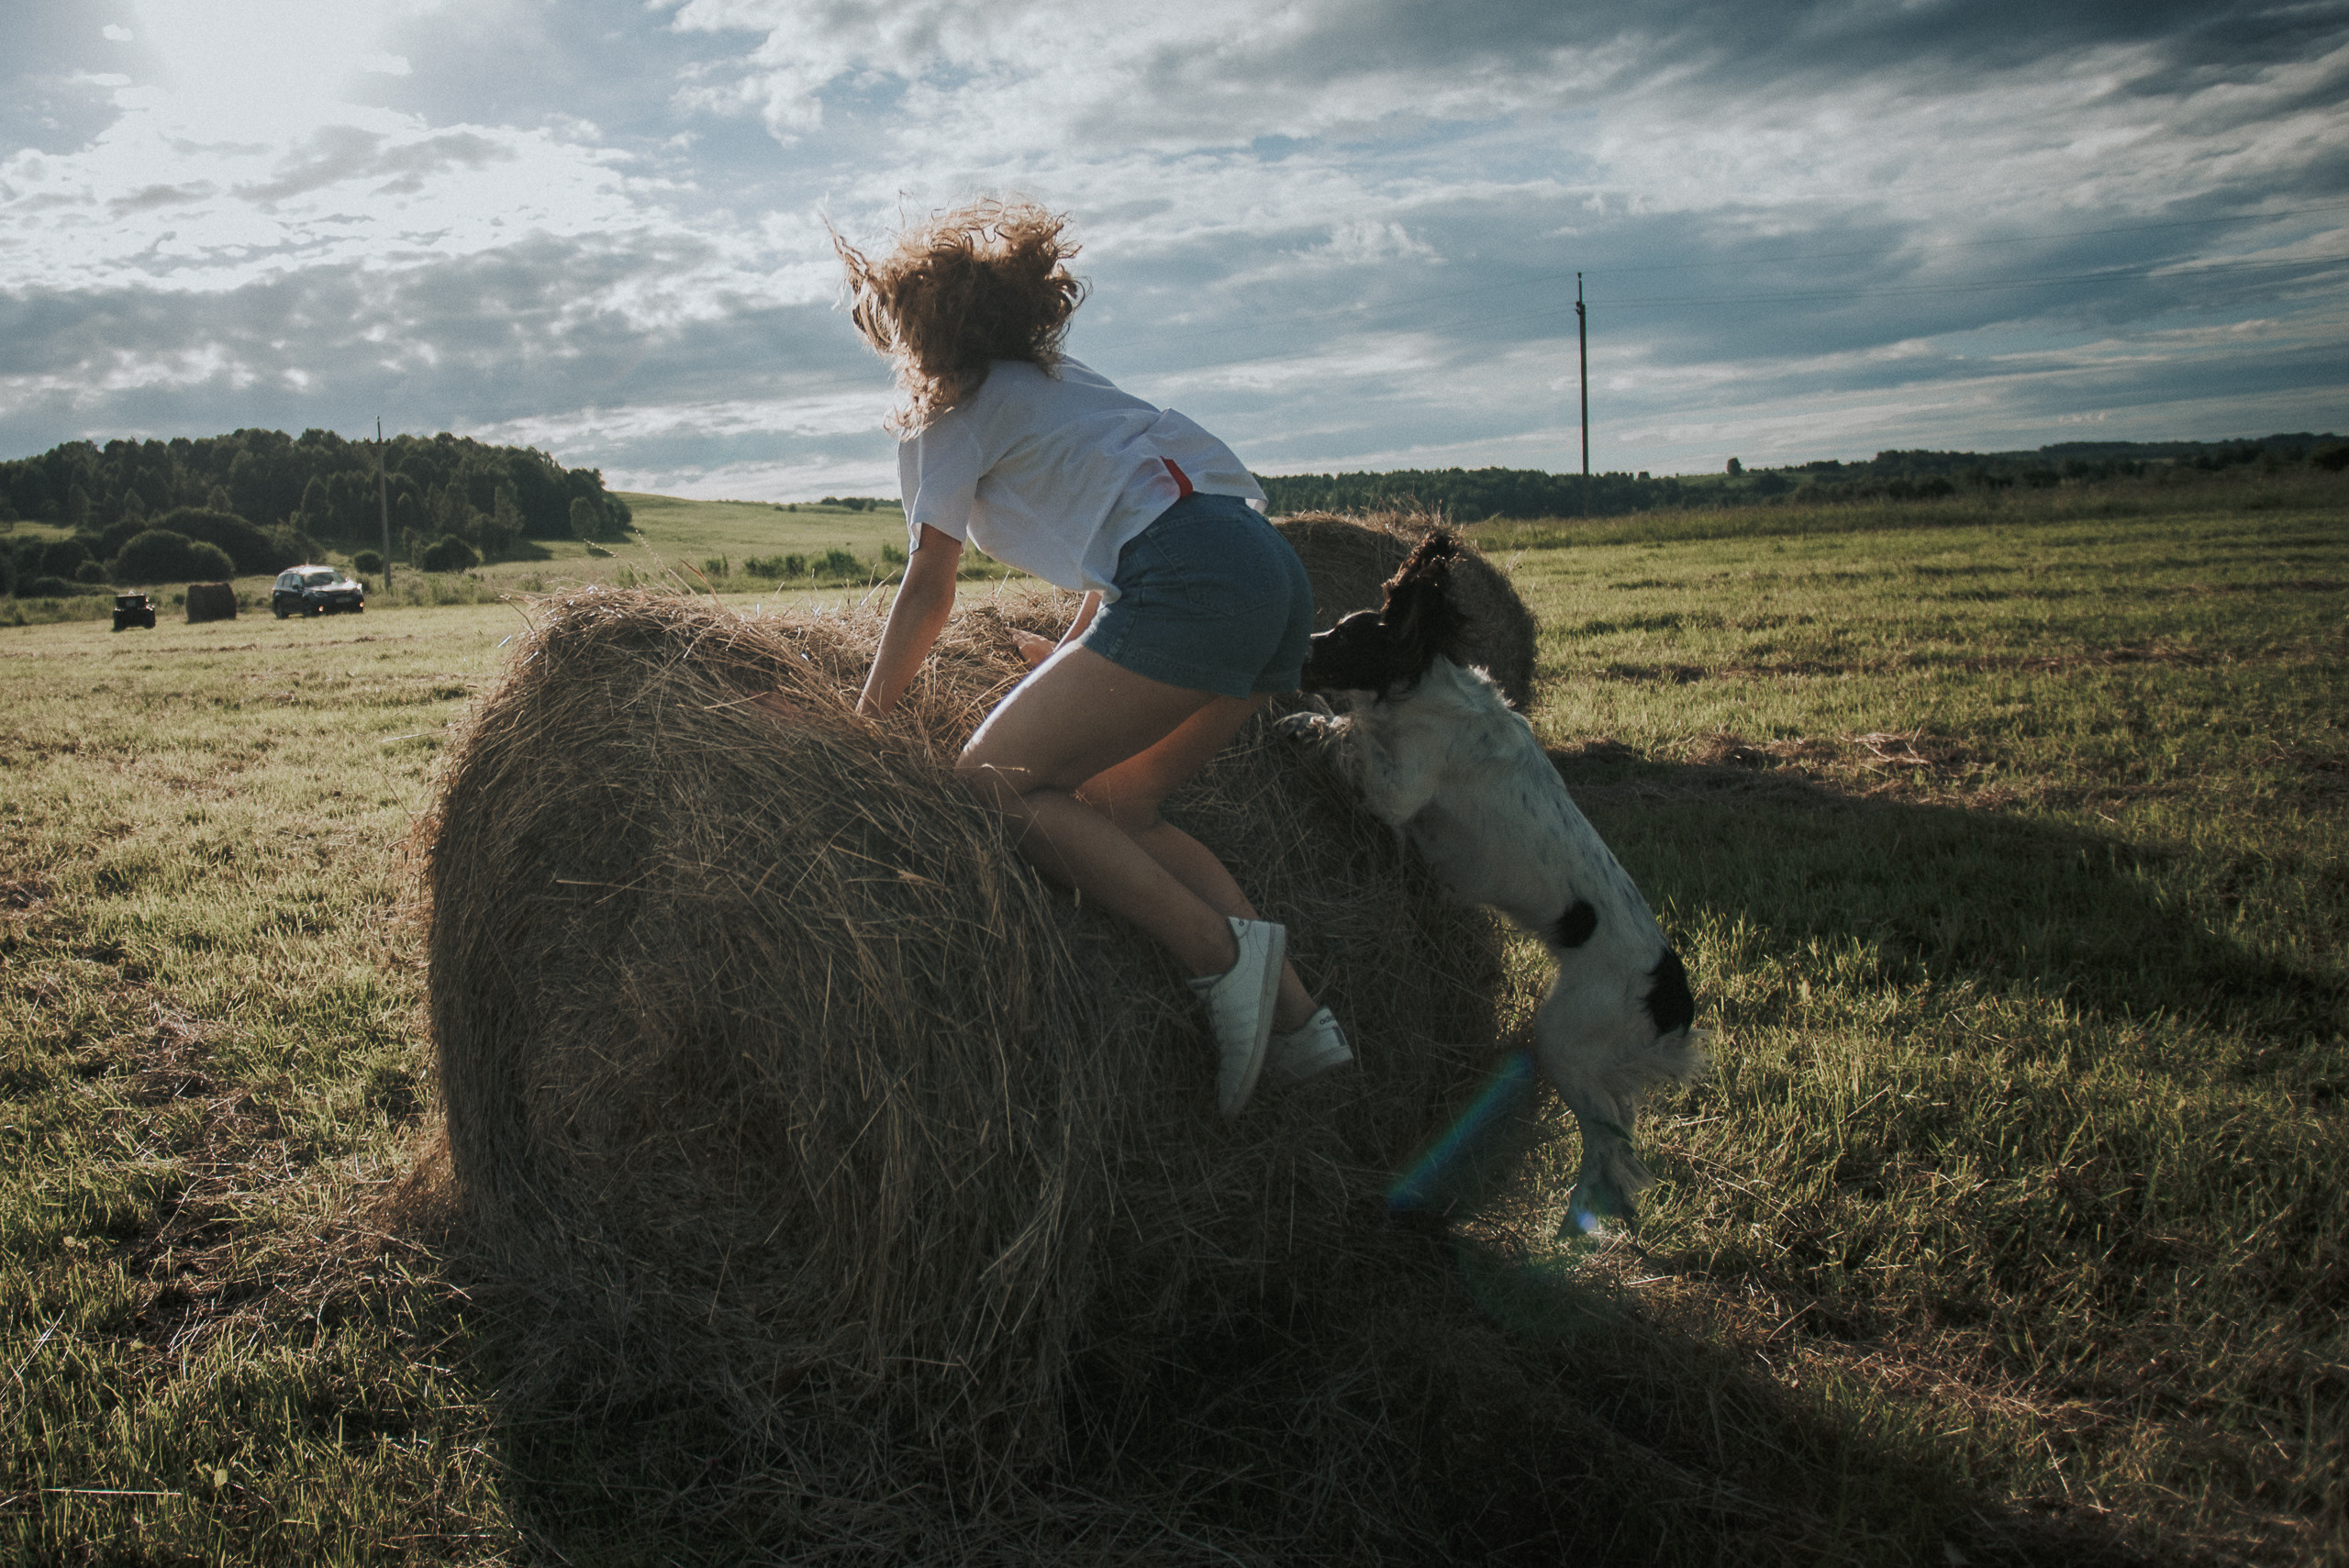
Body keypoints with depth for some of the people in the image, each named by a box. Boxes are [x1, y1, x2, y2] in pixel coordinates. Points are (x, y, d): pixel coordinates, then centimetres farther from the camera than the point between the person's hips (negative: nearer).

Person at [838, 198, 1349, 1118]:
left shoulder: (951, 406, 10)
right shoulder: (1057, 382, 33)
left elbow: (928, 591, 8)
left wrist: (864, 719, 18)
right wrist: (1073, 661, 46)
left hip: (1190, 577, -9)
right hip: (1280, 578, 9)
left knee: (992, 782, -3)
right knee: (1113, 806, 16)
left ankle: (1220, 951, -15)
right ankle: (1295, 1015, 5)